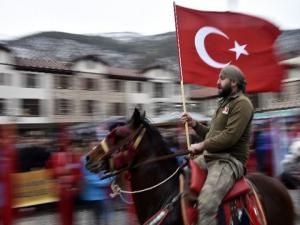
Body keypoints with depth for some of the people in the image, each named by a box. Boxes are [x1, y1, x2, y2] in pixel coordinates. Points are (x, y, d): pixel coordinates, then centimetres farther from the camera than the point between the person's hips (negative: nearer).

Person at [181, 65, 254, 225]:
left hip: (229, 161, -10)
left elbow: (230, 136, -21)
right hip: (209, 157, 10)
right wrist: (194, 124, 11)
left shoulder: (242, 103, -10)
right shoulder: (224, 103, 21)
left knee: (206, 203, -30)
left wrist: (202, 146, -14)